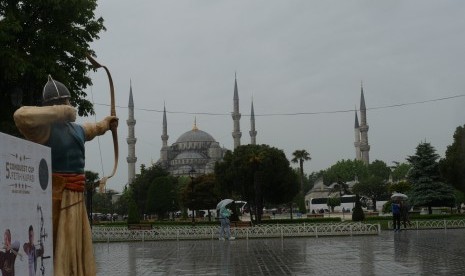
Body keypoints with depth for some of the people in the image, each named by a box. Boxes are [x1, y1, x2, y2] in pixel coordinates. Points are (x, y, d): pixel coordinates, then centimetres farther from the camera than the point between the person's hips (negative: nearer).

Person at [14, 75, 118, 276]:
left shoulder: (74, 128, 15)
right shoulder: (44, 127, -14)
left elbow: (89, 130, 39)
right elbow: (22, 116, -35)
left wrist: (105, 124, 58)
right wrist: (61, 112, -26)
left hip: (74, 198, 10)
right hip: (55, 197, -10)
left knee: (75, 250, 17)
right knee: (57, 250, -11)